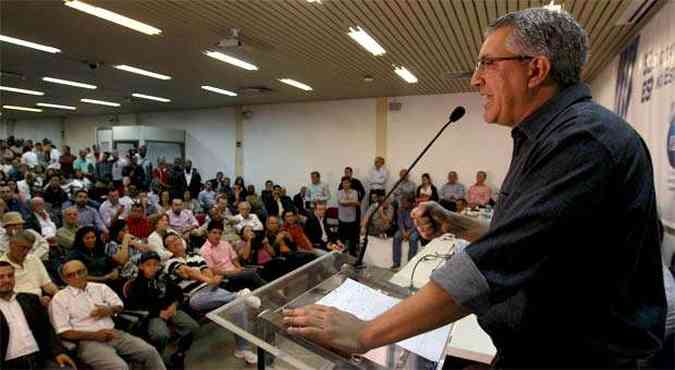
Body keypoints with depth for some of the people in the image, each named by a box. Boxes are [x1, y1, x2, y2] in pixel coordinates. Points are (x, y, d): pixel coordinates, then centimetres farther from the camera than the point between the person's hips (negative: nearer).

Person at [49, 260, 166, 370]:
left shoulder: (100, 287, 14)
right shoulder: (59, 298, 3)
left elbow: (119, 305, 17)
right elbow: (64, 332, -3)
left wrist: (109, 310, -8)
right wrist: (95, 335, -15)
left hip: (113, 334, 4)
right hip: (88, 341, -4)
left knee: (150, 352, -13)